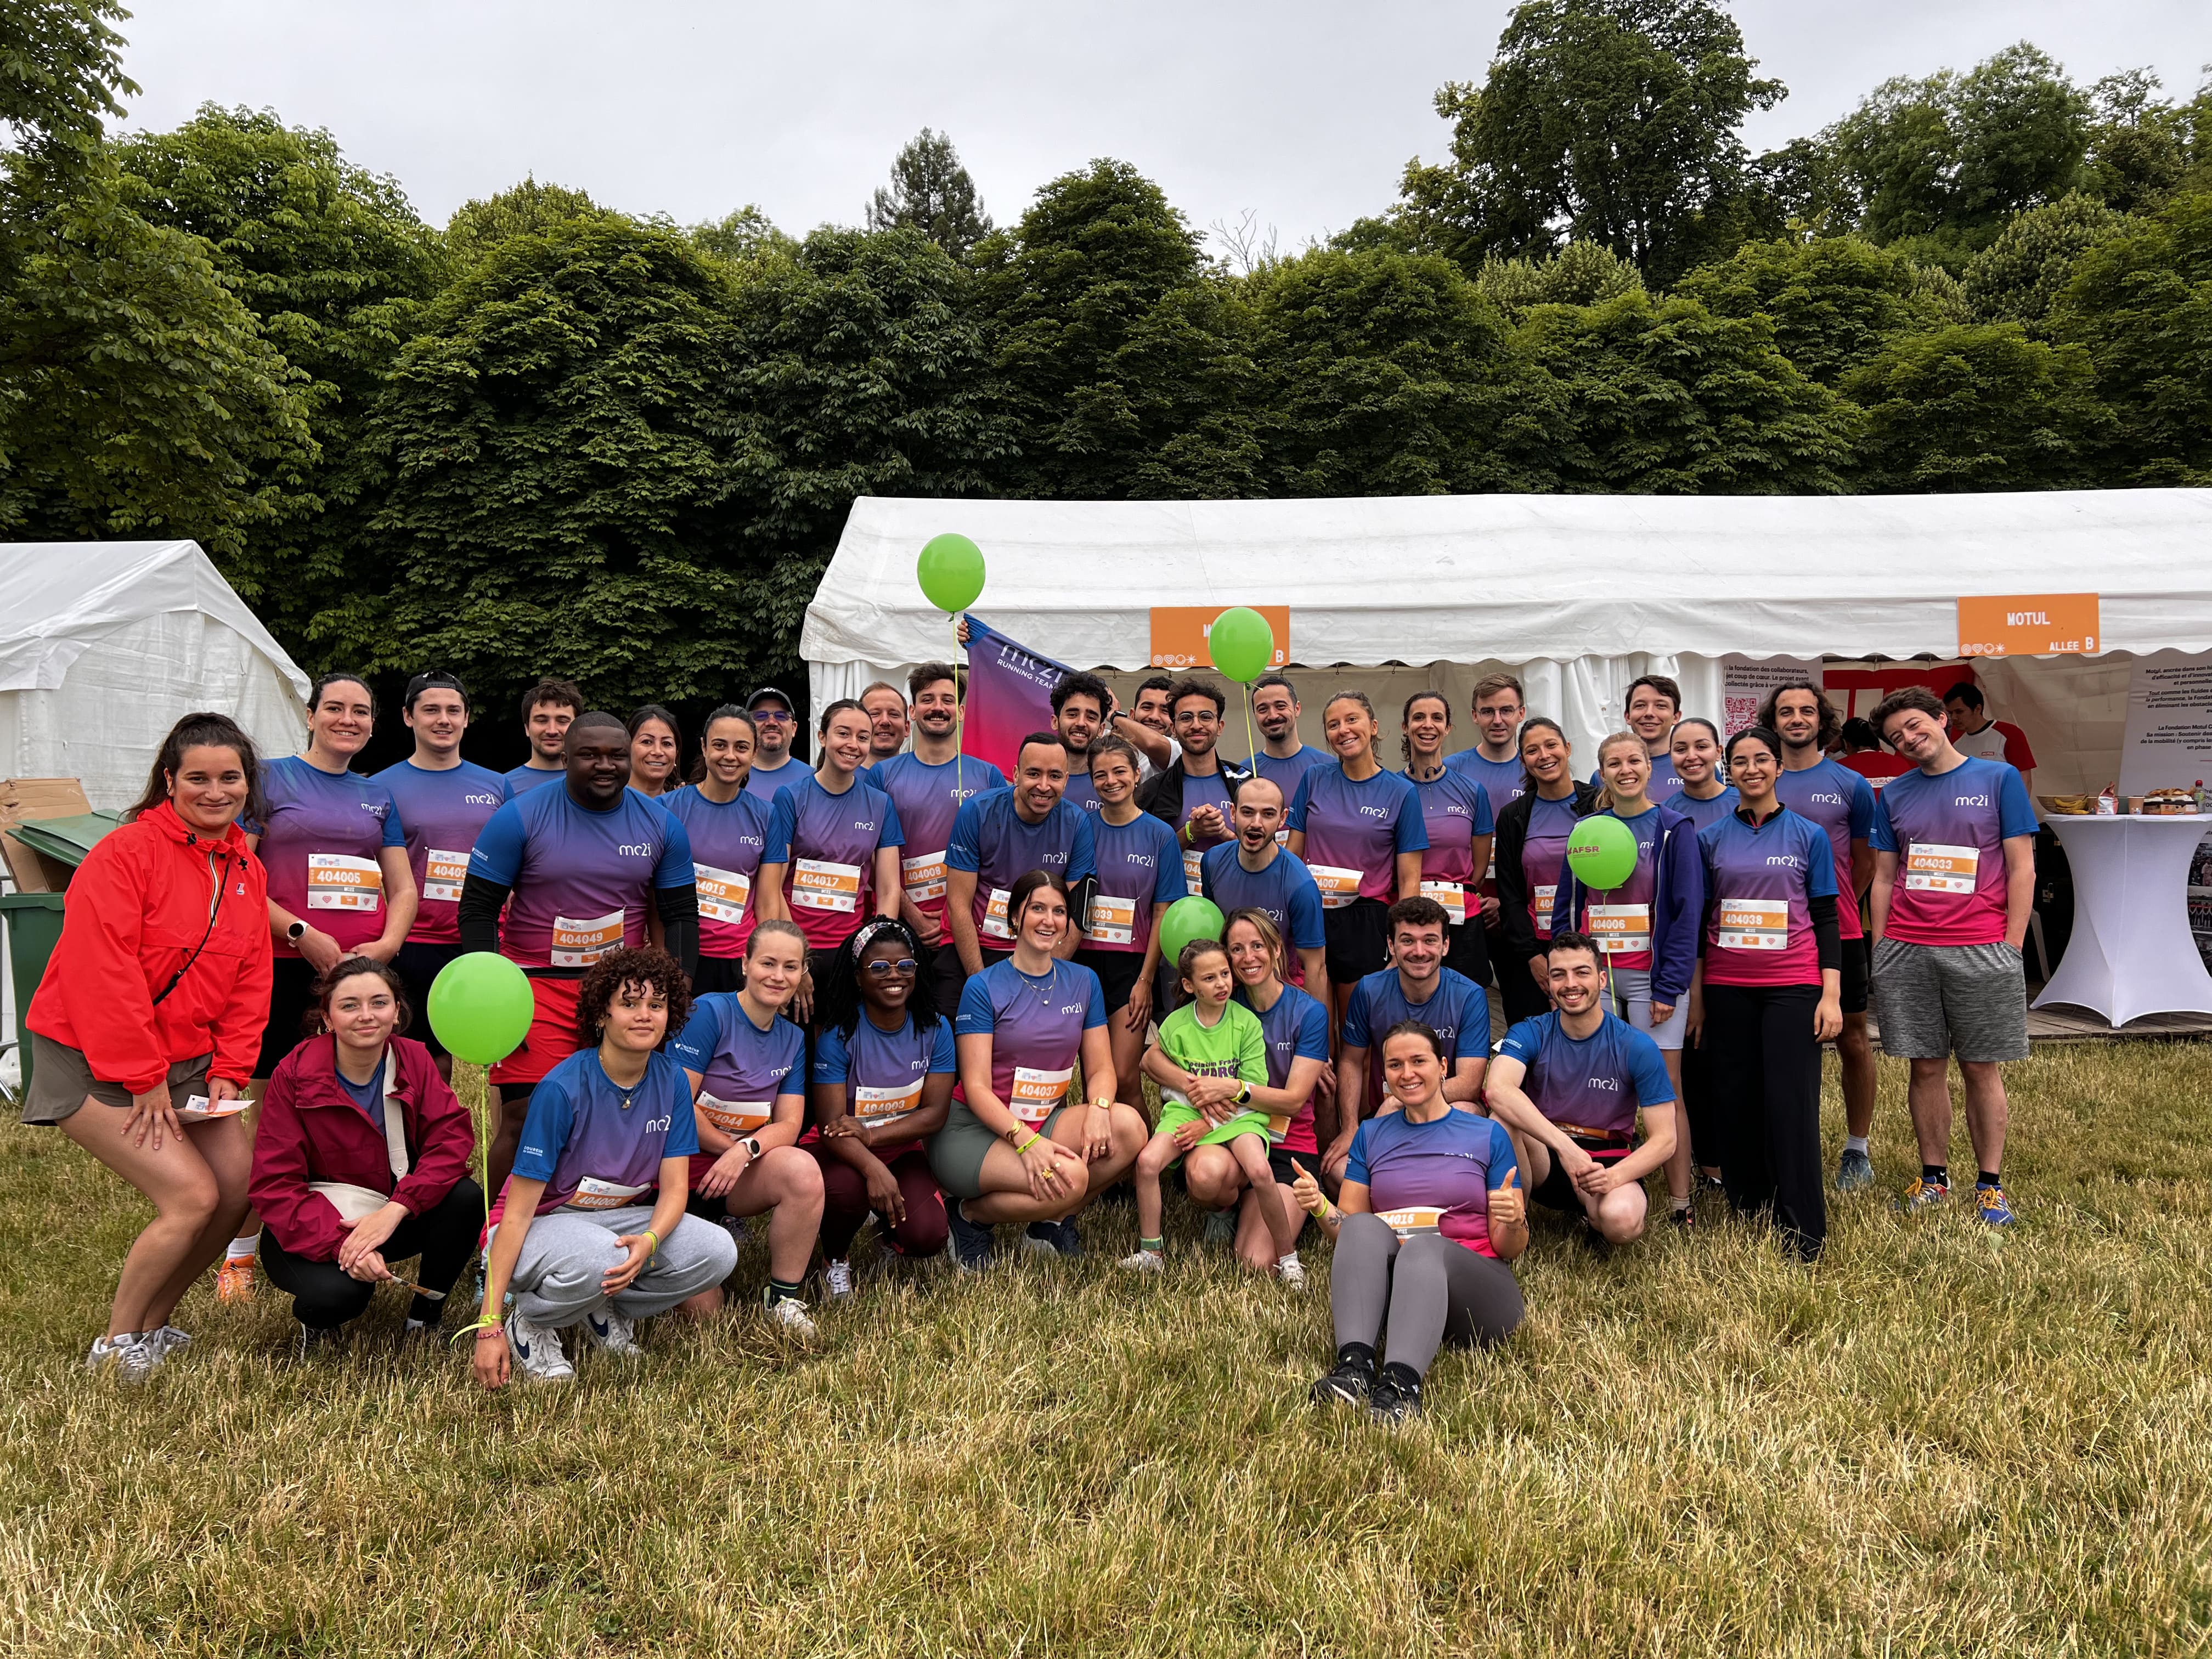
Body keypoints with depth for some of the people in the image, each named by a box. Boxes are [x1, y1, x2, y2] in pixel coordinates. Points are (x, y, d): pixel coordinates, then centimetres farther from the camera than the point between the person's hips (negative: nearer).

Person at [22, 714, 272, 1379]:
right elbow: (102, 975, -21)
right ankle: (115, 1347, 6)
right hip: (94, 1063, -7)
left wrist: (228, 1070, -2)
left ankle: (153, 1326, 22)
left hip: (187, 1062, 7)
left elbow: (250, 982, 8)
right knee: (192, 1196, -15)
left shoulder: (247, 871, 7)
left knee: (239, 1187, 2)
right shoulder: (125, 852, -16)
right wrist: (144, 1078, -19)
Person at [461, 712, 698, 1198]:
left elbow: (681, 915, 10)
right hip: (537, 984, -2)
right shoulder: (520, 818, -3)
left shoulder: (661, 825, 5)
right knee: (525, 1120, -8)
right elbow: (477, 909, -1)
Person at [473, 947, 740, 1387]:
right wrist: (489, 1325, -25)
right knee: (599, 1262, -39)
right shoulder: (562, 1089, -23)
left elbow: (675, 1187, -7)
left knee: (718, 1253, -19)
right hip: (545, 1223, -5)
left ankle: (606, 1311, 6)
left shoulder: (671, 1081, -7)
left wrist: (650, 1241, -32)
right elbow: (519, 1209, -21)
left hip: (617, 1219, 5)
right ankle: (528, 1325, -4)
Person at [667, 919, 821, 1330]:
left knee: (803, 1171, -30)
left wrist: (745, 1151, -20)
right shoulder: (709, 1012, -13)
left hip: (743, 1173, 4)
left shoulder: (793, 1039, 5)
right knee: (703, 1308, -11)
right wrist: (729, 1147, -8)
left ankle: (784, 1296, -11)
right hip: (683, 1167, -4)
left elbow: (789, 1125, -1)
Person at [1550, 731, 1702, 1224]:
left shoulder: (1674, 831, -1)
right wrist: (1560, 975, 4)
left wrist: (1669, 987, -11)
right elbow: (1565, 907, 11)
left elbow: (1687, 912, -6)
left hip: (1650, 976, -3)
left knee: (1664, 1090, -1)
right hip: (1593, 974, 3)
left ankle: (1680, 1203, 6)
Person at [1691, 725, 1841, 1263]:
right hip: (1728, 989, 2)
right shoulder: (1711, 839, 7)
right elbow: (1699, 920, 10)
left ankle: (1802, 1233, 1)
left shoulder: (1809, 836, 4)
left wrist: (1832, 994, -3)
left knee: (1792, 1102, -6)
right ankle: (1746, 1212, 17)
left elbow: (1826, 918, 4)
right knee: (1738, 1100, 4)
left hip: (1792, 986, -2)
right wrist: (1695, 995, 6)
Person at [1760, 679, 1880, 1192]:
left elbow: (1865, 863, 9)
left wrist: (1830, 905, 7)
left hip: (1838, 932, -1)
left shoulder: (1851, 784, 2)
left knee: (1852, 1038, 6)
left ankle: (1857, 1150, 19)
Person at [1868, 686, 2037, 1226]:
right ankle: (1934, 1176, 18)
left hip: (1980, 951, -3)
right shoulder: (1894, 796, 11)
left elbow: (2022, 868, 1)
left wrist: (2012, 948, -5)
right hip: (1905, 952, 3)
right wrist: (1879, 952, 6)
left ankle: (1990, 1183, 13)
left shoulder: (2000, 778, 3)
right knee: (1926, 1067, 7)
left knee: (1982, 1069, 3)